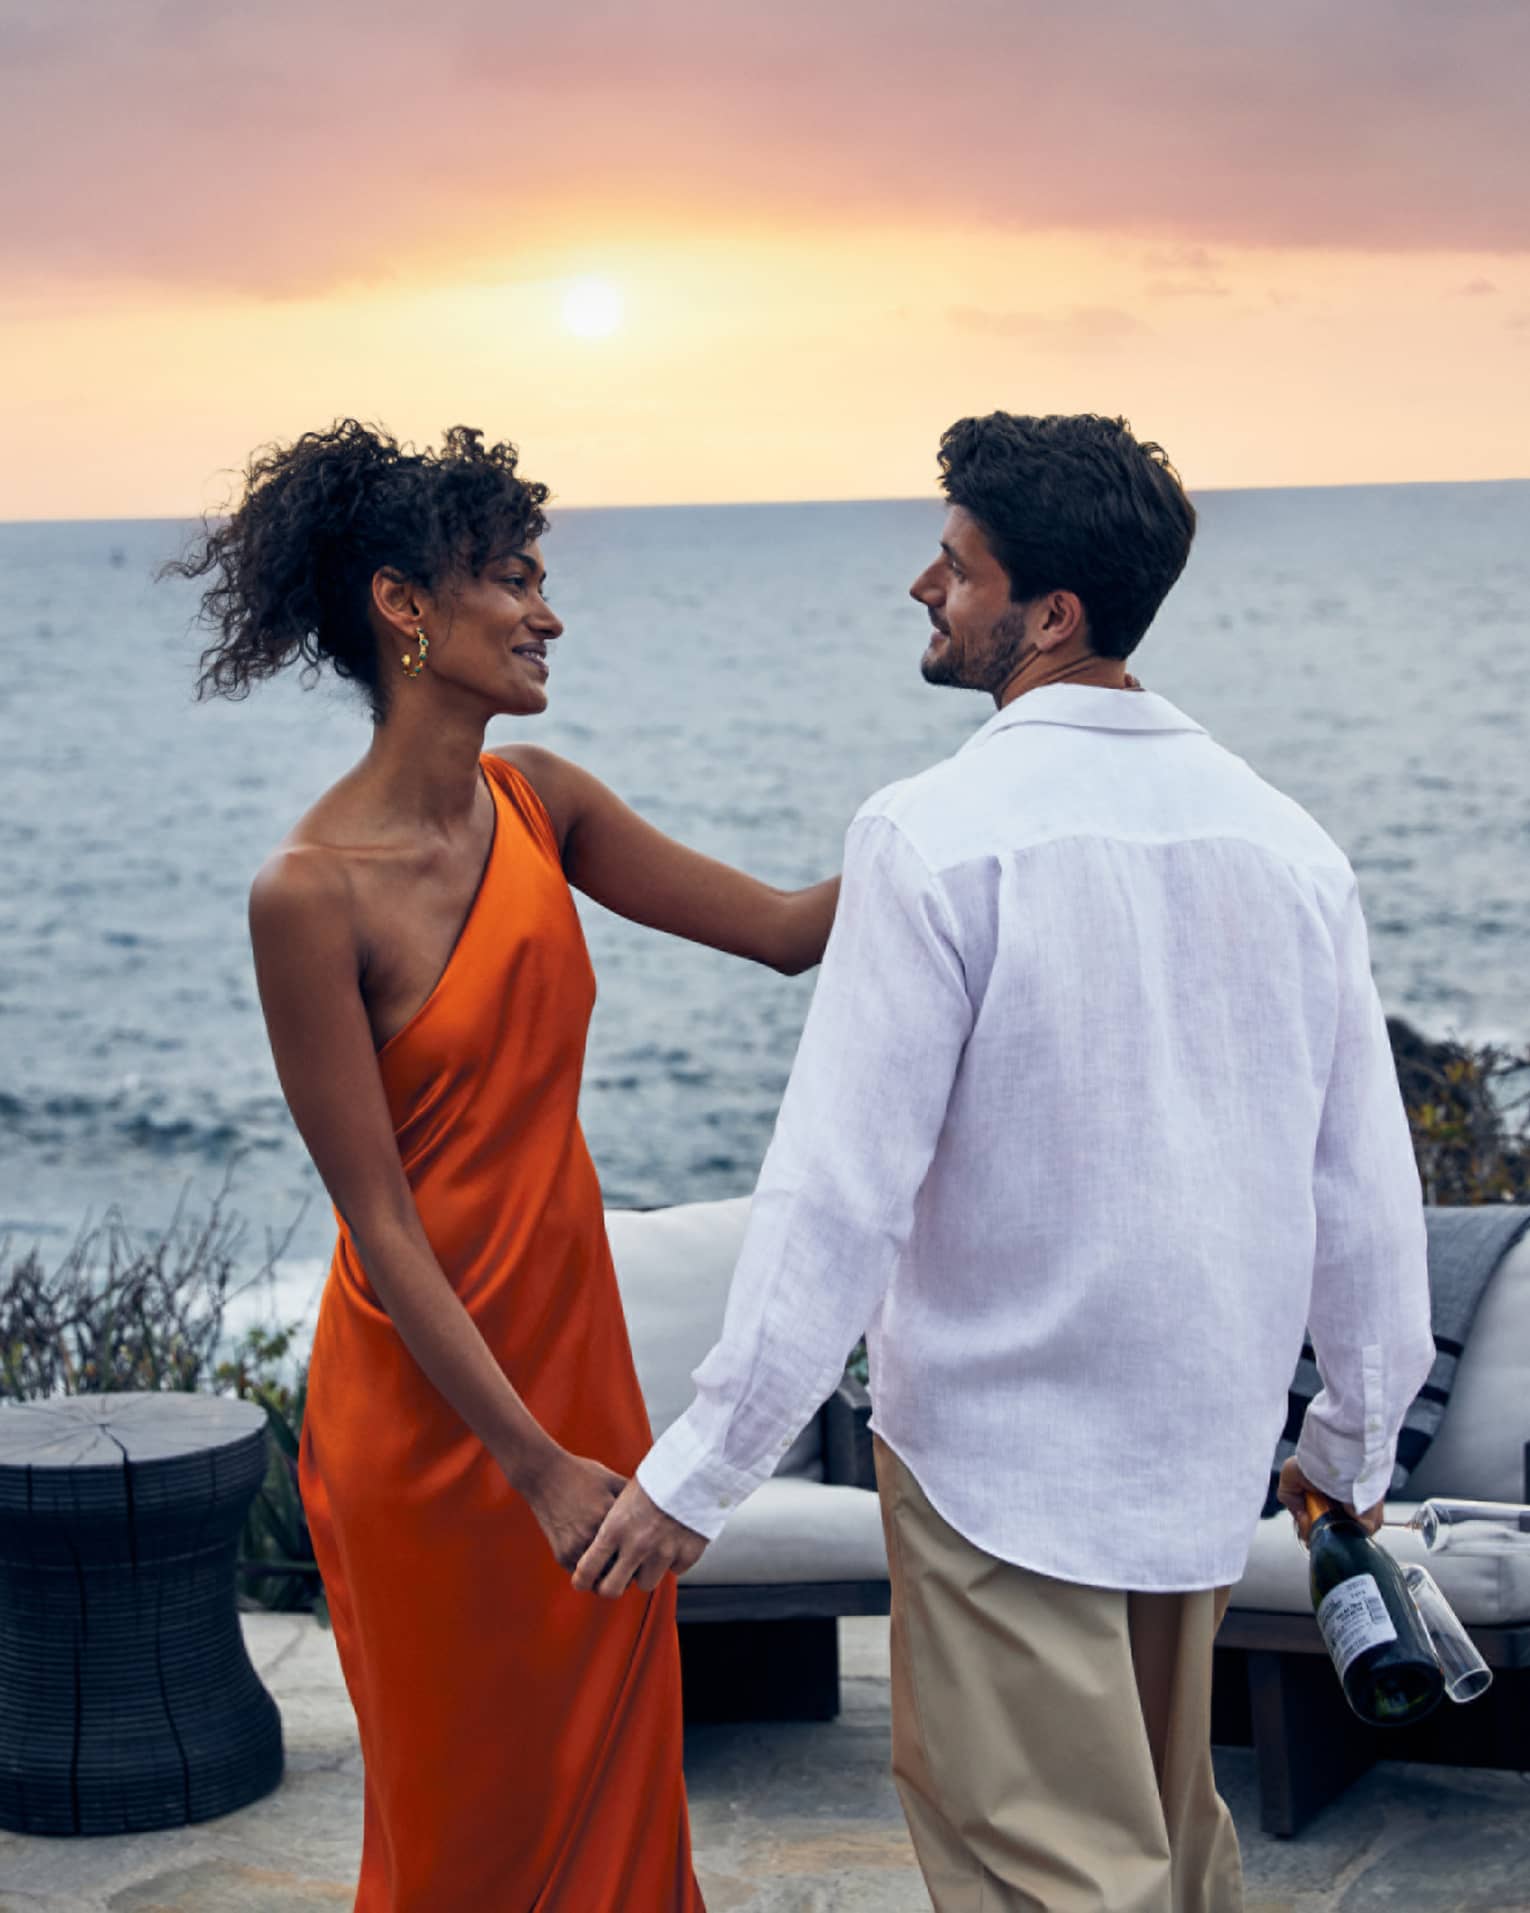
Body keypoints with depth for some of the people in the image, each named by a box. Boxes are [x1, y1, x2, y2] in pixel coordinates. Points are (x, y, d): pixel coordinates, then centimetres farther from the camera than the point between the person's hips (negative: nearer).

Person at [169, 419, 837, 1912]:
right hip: (428, 1407, -6)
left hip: (577, 1357, 7)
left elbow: (784, 929, 4)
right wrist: (538, 1465, -19)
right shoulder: (311, 893, -20)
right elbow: (382, 1223, -18)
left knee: (616, 1781, 17)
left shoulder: (536, 801, 1)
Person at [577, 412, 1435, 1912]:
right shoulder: (1282, 837, 0)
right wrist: (1355, 1436, 19)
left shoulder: (941, 835, -18)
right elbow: (1366, 1184, 5)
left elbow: (841, 1185, -20)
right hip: (1206, 1450, 6)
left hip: (1000, 1450, -6)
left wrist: (699, 1468, -14)